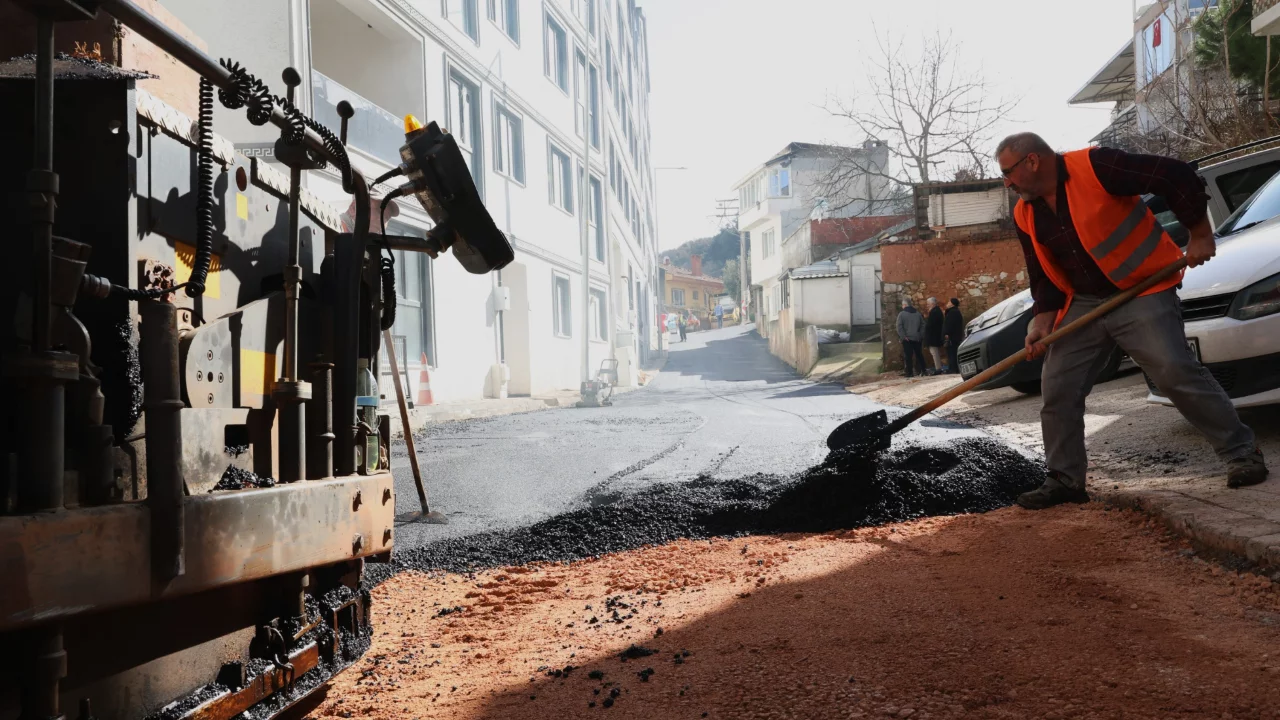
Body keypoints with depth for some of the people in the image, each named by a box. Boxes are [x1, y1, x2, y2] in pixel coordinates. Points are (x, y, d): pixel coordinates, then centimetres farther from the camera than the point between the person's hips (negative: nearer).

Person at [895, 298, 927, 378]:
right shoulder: (918, 313, 9)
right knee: (919, 354, 15)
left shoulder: (901, 314, -7)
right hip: (917, 338, 5)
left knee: (908, 357, -2)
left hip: (907, 339, -5)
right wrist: (921, 335, 11)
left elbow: (899, 327, -15)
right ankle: (923, 371, 15)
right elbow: (923, 325, 10)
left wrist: (903, 336, -12)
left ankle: (910, 373, -3)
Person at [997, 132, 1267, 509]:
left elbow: (1177, 177, -17)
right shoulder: (1025, 216, 3)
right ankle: (1065, 479, 13)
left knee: (1176, 371, -18)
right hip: (1083, 304, 7)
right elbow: (1043, 276, 9)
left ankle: (1241, 453, -2)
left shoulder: (1095, 166, -19)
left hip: (1142, 291, -6)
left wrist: (1199, 235, -13)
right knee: (1058, 388, 1)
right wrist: (1042, 321, -5)